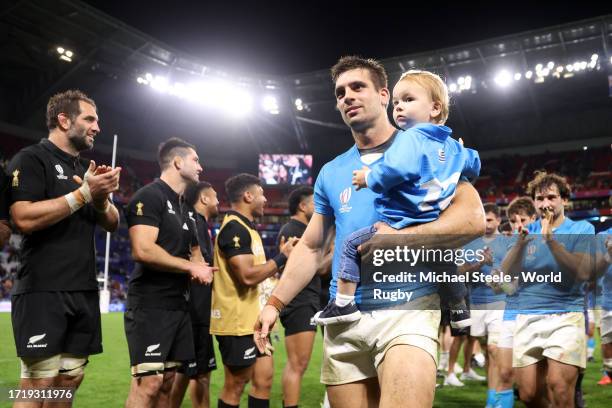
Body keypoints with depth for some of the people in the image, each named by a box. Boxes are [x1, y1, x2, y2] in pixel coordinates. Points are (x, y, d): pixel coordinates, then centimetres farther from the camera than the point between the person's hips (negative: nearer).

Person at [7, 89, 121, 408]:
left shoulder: (86, 168, 18)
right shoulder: (31, 159, -5)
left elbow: (112, 224, 16)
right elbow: (24, 218, -19)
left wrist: (102, 198, -5)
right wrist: (84, 193, -16)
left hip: (84, 291, 8)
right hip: (43, 291, -7)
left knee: (70, 380, 11)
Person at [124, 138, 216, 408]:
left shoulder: (181, 207, 18)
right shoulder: (149, 196, -10)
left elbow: (193, 253, 26)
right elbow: (142, 250, -23)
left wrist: (201, 270, 2)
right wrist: (191, 266, -13)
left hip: (178, 305, 9)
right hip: (150, 304, -9)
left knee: (167, 382, 12)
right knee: (148, 382, -10)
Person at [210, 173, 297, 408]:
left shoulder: (246, 228, 16)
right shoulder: (234, 229, -16)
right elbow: (248, 276, -25)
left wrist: (282, 256, 12)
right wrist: (282, 257, -15)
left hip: (254, 320, 10)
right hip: (238, 322, -10)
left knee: (263, 379, 10)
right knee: (236, 385, 1)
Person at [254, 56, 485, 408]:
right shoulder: (331, 173, 13)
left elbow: (473, 218, -10)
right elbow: (311, 247, 17)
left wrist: (400, 238, -19)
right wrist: (275, 303, 8)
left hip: (408, 308, -4)